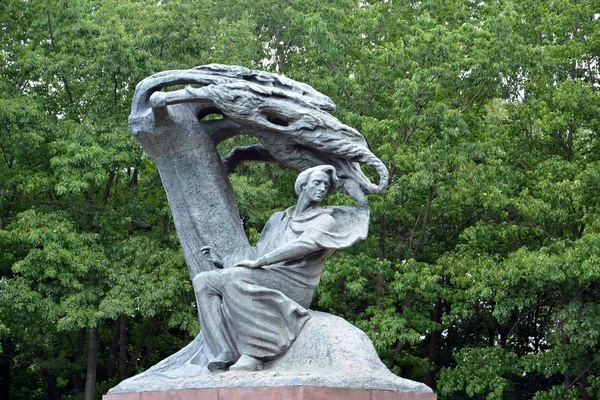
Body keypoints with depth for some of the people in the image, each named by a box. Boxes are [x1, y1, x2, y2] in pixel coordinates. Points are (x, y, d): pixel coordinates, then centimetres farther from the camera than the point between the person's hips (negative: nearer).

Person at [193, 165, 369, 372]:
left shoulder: (324, 219, 5)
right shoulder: (279, 219, 26)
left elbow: (305, 245, -13)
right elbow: (259, 253, 31)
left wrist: (259, 262, -18)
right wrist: (222, 261, 19)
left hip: (294, 284, -7)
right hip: (266, 279, 7)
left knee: (231, 277, -31)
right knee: (203, 281, -11)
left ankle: (253, 355, -36)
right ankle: (227, 352, -28)